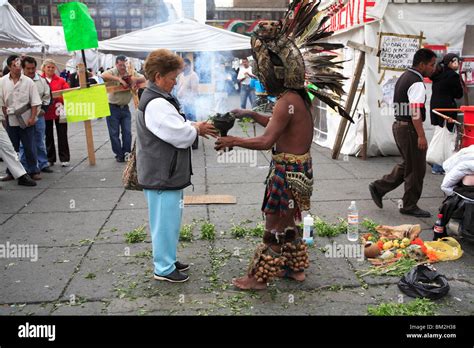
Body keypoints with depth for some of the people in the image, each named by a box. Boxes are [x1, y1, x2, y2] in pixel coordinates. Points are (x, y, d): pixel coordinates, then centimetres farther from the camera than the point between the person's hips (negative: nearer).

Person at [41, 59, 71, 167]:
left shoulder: (61, 80, 3)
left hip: (60, 111, 0)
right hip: (46, 112, 0)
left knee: (62, 136, 4)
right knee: (48, 136, 10)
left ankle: (64, 159, 12)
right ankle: (50, 159, 20)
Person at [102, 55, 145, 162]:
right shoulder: (112, 72, -8)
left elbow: (143, 79, 2)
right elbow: (103, 76, -28)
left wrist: (135, 79, -19)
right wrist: (119, 79, -33)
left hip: (125, 107, 3)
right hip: (113, 108, -3)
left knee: (127, 132, 4)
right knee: (114, 133, 4)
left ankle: (126, 153, 17)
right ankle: (119, 155, 15)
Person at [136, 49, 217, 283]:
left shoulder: (156, 99, 14)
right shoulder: (156, 104, -22)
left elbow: (176, 127, 21)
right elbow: (182, 136, -23)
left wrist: (195, 127, 5)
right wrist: (197, 129, -4)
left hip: (166, 173, 11)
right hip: (162, 176, -11)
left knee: (169, 219, 20)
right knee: (165, 221, 1)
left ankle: (167, 259, 34)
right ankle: (164, 268, 14)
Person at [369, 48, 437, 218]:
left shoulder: (404, 77, 14)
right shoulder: (417, 83, -17)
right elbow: (415, 111, -25)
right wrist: (421, 136, -26)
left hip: (399, 125, 10)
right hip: (409, 128, -10)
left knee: (407, 165, 20)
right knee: (416, 169, 2)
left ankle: (378, 187, 20)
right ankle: (410, 206, 13)